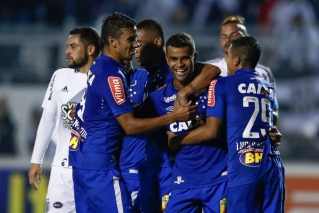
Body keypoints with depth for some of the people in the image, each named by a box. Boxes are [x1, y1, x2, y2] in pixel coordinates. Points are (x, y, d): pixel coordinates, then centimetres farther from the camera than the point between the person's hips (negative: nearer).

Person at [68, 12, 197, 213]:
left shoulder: (99, 67, 14)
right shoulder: (111, 74, -16)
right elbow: (130, 125, -19)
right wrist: (174, 116, -19)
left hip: (83, 159, 10)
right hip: (100, 163, -10)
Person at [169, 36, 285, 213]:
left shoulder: (222, 85, 2)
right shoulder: (268, 89, 19)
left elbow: (211, 131, -3)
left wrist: (176, 140, 9)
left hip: (243, 166, -5)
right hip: (272, 166, 5)